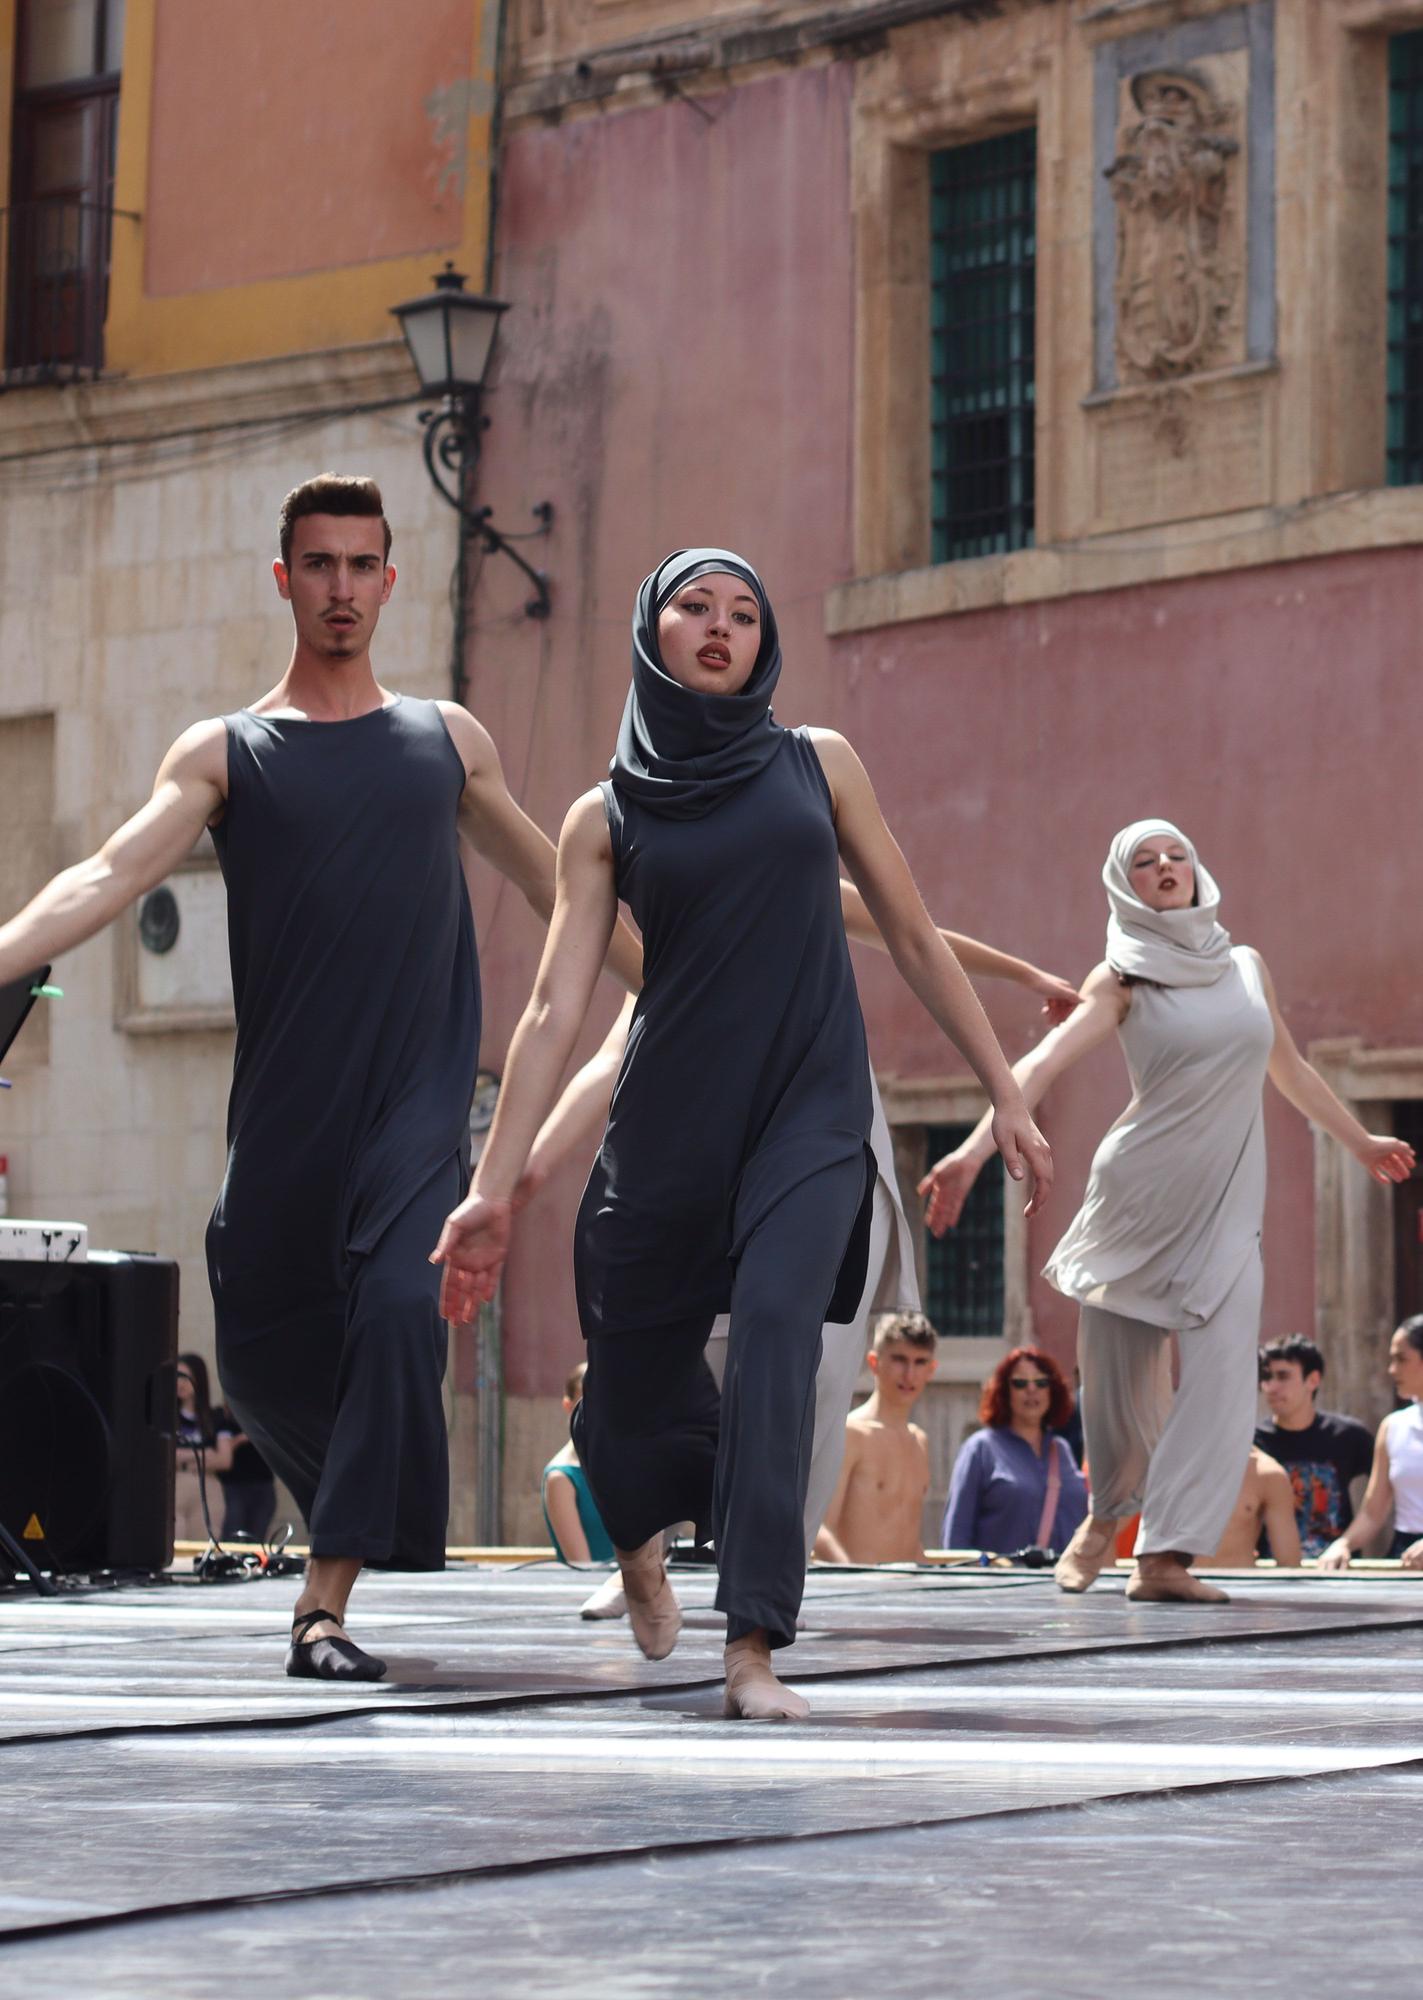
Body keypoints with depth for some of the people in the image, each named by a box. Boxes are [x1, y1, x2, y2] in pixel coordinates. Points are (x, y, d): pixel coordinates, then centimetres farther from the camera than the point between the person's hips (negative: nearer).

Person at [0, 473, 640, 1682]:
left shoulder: (448, 740, 12)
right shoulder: (226, 752, 6)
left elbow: (555, 885, 23)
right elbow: (110, 877, -7)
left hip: (418, 1100, 0)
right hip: (285, 1111, 0)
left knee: (398, 1308, -21)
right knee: (264, 1355, 4)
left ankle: (327, 1604, -19)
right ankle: (364, 1515, 35)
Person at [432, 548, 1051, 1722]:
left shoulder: (817, 765, 9)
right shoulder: (607, 818, 6)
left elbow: (914, 938, 12)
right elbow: (556, 1009, 0)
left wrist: (1006, 1094, 9)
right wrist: (494, 1186, -7)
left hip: (811, 1106, 0)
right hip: (672, 1115, 1)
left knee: (776, 1323, -21)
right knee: (636, 1361, 8)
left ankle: (754, 1646, -21)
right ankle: (640, 1541, 44)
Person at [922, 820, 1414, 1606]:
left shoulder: (1245, 968, 10)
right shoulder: (1123, 980, -2)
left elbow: (1288, 1069, 25)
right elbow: (1045, 1061, -17)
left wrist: (1360, 1142, 35)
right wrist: (975, 1149, -31)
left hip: (1224, 1206, 2)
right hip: (1139, 1195, -2)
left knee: (1222, 1373, -16)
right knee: (1115, 1385, 3)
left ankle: (1164, 1558, -16)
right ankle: (1105, 1516, 33)